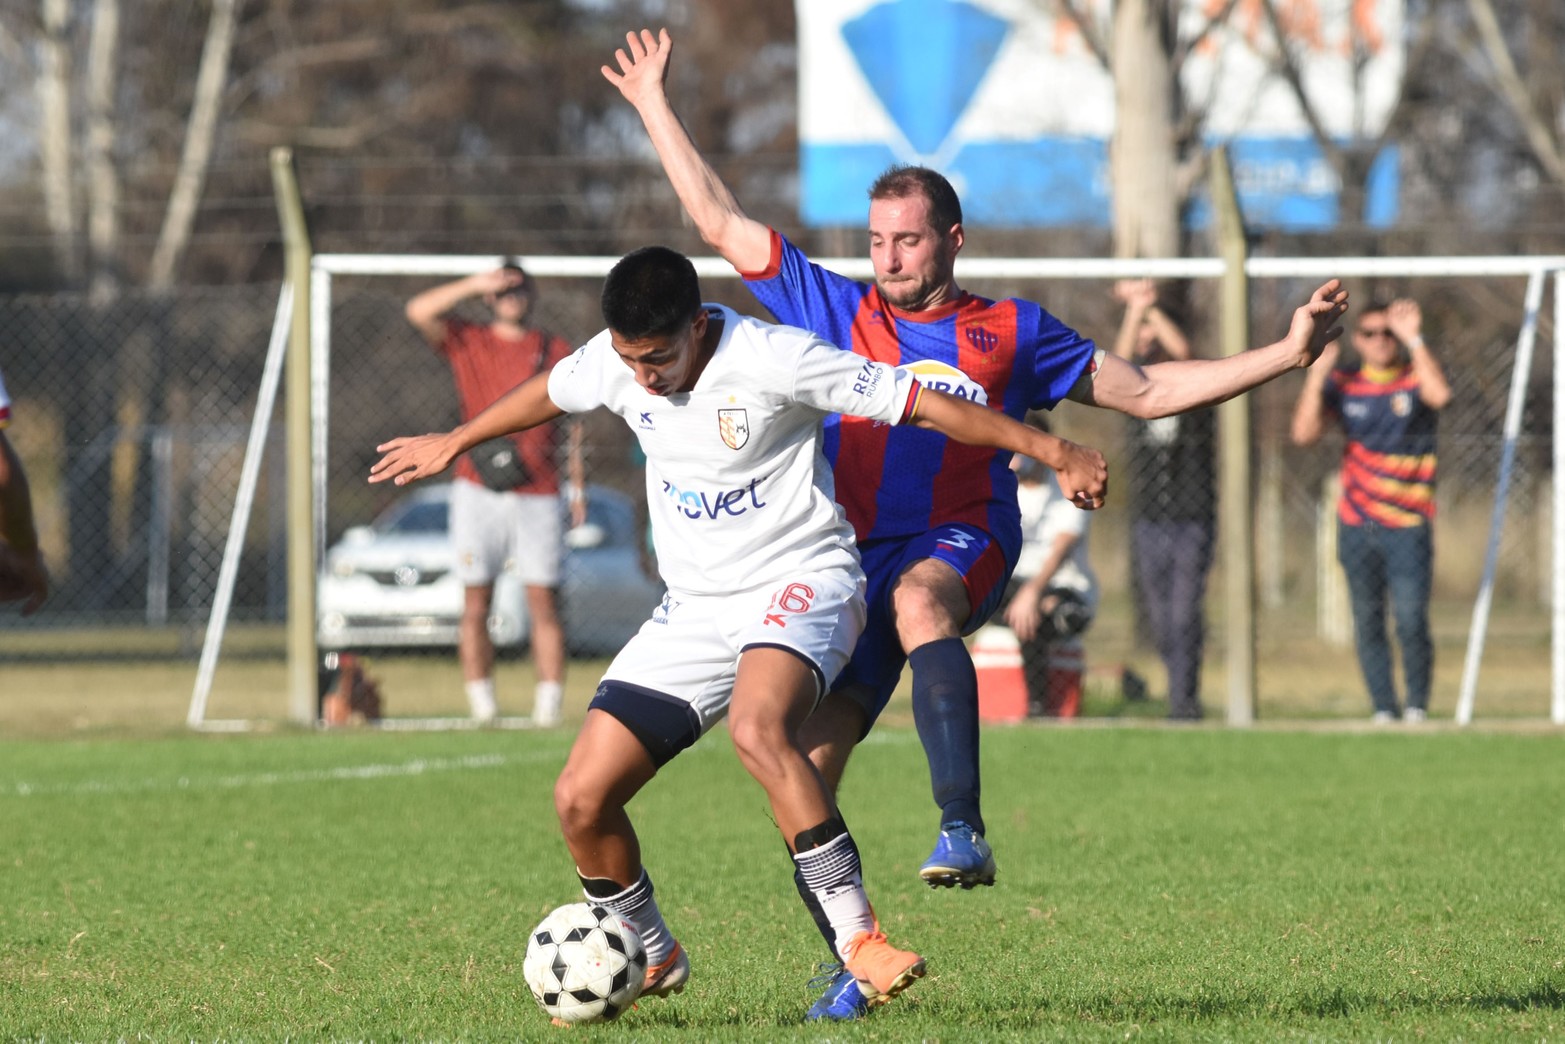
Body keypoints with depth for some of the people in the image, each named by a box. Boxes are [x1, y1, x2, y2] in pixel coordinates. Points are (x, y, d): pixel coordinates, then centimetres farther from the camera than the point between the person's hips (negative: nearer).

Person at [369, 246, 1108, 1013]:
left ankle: (859, 940, -37)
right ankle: (649, 959, 23)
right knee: (581, 799, -4)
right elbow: (548, 394, 22)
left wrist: (1052, 450, -16)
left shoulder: (772, 359, -20)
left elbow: (921, 404, -16)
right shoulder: (614, 362, -2)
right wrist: (454, 444, 37)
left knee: (757, 728, -40)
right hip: (695, 607, 7)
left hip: (799, 579, -6)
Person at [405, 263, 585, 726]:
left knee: (544, 603, -4)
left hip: (538, 494, 0)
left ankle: (549, 705, -3)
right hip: (478, 492, 0)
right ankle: (482, 707, 1)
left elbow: (574, 421, 14)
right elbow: (419, 311, -6)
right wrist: (476, 284, -10)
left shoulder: (558, 352, 12)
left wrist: (578, 487, 6)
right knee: (475, 605, -2)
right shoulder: (467, 341, 9)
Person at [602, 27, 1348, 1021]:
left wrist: (1283, 354, 10)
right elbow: (722, 222, 17)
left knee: (917, 598, -39)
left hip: (963, 544, -3)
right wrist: (656, 108, 17)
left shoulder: (1012, 332, 10)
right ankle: (852, 967, 4)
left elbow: (1147, 391, 16)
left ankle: (963, 827, -48)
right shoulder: (835, 310, 12)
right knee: (804, 763, -8)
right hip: (852, 556, 3)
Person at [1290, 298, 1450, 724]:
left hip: (1408, 527, -3)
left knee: (1411, 621, -11)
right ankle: (1383, 710, 12)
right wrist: (1318, 372, -10)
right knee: (1368, 624, 4)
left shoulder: (1417, 377, 1)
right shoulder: (1344, 384, 8)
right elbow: (1304, 432, -4)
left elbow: (1439, 395, -23)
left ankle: (1417, 706, 4)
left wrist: (1413, 340, -24)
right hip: (1357, 526, 3)